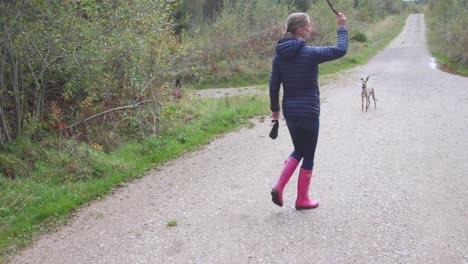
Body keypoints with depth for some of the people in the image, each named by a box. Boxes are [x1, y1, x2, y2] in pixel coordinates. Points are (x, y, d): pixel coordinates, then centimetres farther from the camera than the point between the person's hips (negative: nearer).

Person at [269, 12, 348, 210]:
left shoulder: (280, 55, 2)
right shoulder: (310, 53, -15)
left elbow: (273, 86, 5)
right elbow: (340, 50, -8)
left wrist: (275, 109, 16)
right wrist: (342, 28, 6)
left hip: (289, 112, 6)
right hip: (308, 113, -6)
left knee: (298, 151, 23)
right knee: (308, 156, 10)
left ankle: (279, 187, 9)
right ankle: (302, 199, 20)